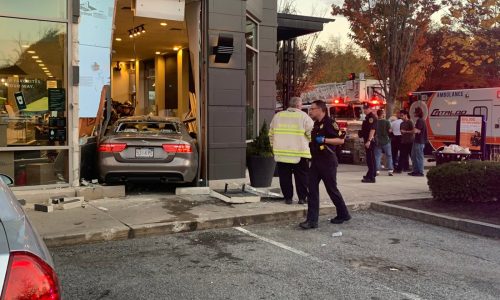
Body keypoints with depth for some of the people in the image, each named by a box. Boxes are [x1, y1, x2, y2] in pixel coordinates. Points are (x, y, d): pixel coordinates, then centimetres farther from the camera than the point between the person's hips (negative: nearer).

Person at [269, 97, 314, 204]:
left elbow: (271, 134, 12)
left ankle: (288, 197, 11)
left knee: (285, 177, 10)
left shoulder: (278, 116, 7)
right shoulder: (303, 116, -4)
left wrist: (274, 146, 22)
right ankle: (302, 197, 10)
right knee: (301, 177, 8)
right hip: (299, 153, -3)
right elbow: (312, 134, -5)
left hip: (281, 152, 3)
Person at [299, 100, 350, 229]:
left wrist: (324, 140, -23)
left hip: (328, 162, -8)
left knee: (332, 189, 3)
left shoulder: (329, 123, -12)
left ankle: (343, 214, 23)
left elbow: (341, 140, -17)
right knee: (312, 190, 0)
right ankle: (312, 220, 1)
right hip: (316, 161, 8)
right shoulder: (316, 124, 16)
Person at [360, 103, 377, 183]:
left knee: (370, 159, -9)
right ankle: (370, 175, 27)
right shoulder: (367, 117, 17)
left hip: (370, 141, -10)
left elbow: (372, 129, -23)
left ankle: (371, 177, -7)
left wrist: (369, 140, -28)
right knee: (370, 158, 17)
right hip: (367, 140, 10)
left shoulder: (372, 117, -14)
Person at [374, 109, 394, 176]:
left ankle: (377, 170, 2)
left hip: (377, 141, 2)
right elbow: (389, 130, -12)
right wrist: (391, 130, 8)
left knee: (377, 156, 6)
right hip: (386, 141, -2)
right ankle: (390, 170, 5)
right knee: (389, 156, 8)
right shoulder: (387, 122, -9)